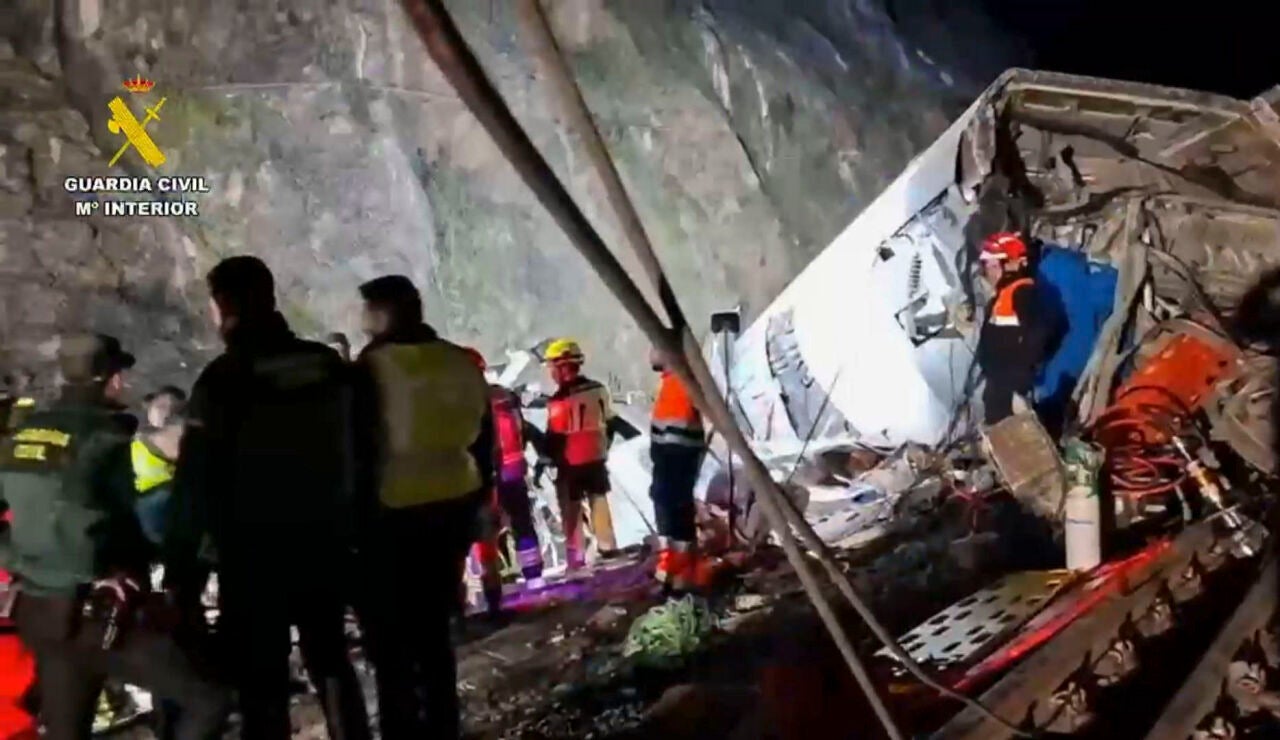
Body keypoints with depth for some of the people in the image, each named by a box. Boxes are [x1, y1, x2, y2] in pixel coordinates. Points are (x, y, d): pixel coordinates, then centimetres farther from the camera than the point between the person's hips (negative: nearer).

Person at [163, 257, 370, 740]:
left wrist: (178, 569, -11)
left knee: (261, 679, 4)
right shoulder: (328, 365, 2)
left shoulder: (222, 379, -13)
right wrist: (351, 526, 15)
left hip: (254, 553, -5)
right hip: (325, 541, 5)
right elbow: (356, 452, 6)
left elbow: (194, 482, -15)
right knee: (330, 660, 19)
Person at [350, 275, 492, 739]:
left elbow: (358, 451, -13)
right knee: (434, 627, 18)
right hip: (454, 507, 6)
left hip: (392, 514, -6)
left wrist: (354, 517, -5)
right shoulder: (462, 364, 6)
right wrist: (476, 500, 18)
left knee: (390, 636, 7)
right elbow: (483, 440, 11)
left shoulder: (372, 369, -13)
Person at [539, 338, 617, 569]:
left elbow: (554, 435, -17)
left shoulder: (560, 399, -20)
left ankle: (576, 557, 8)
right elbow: (609, 421, 10)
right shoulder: (598, 389, 0)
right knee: (599, 500, 18)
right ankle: (607, 546, 23)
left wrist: (544, 461, -7)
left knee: (572, 510, 5)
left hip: (570, 463, -6)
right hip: (597, 457, 6)